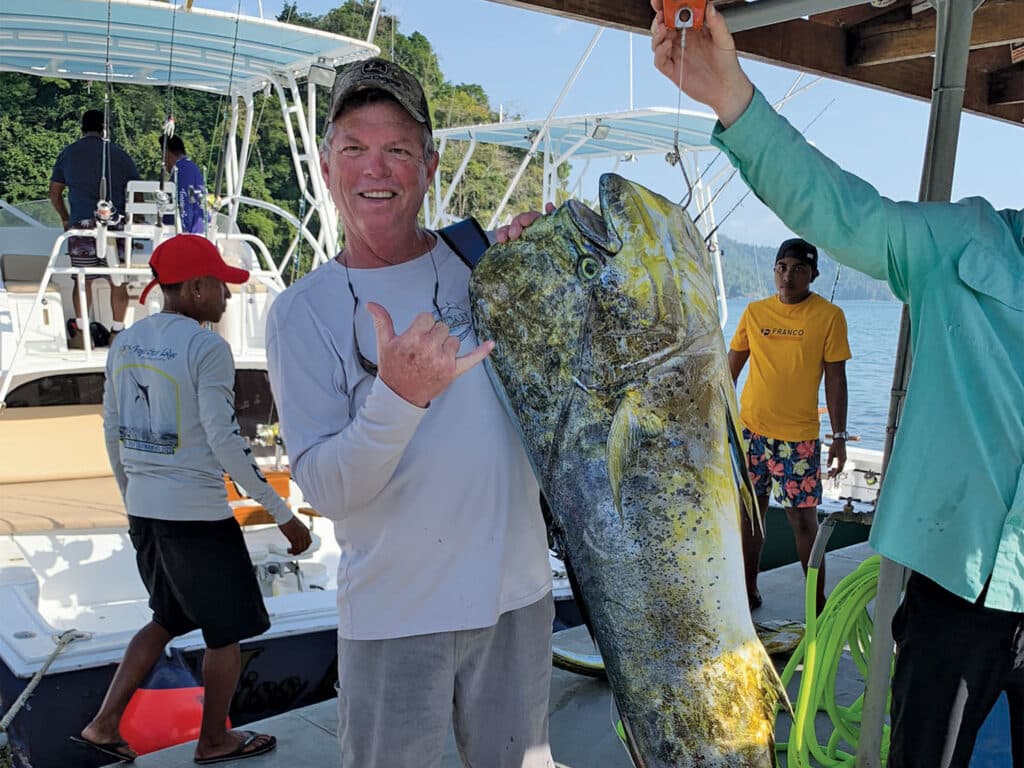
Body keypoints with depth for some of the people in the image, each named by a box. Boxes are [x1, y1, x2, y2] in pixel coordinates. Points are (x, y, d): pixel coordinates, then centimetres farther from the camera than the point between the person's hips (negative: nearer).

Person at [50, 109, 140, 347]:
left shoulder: (68, 153, 11)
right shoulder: (120, 155, 8)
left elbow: (54, 192, 16)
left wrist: (65, 219, 29)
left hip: (81, 224, 1)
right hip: (116, 226, -1)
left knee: (83, 279, 8)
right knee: (118, 280, 5)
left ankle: (81, 332, 8)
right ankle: (117, 332, 6)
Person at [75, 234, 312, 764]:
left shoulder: (125, 343, 7)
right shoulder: (206, 348, -15)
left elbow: (112, 432, 13)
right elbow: (225, 441, -20)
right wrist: (282, 513, -15)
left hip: (143, 509, 8)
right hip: (197, 514, -8)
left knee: (168, 618, 26)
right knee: (226, 632, 12)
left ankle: (104, 724, 23)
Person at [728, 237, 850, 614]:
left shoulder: (829, 316, -4)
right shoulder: (755, 312, 5)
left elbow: (835, 379, -4)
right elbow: (731, 367, 11)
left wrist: (839, 437, -6)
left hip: (798, 436, -3)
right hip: (749, 429, 4)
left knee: (803, 518, -1)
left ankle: (818, 601, 13)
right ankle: (749, 591, 25)